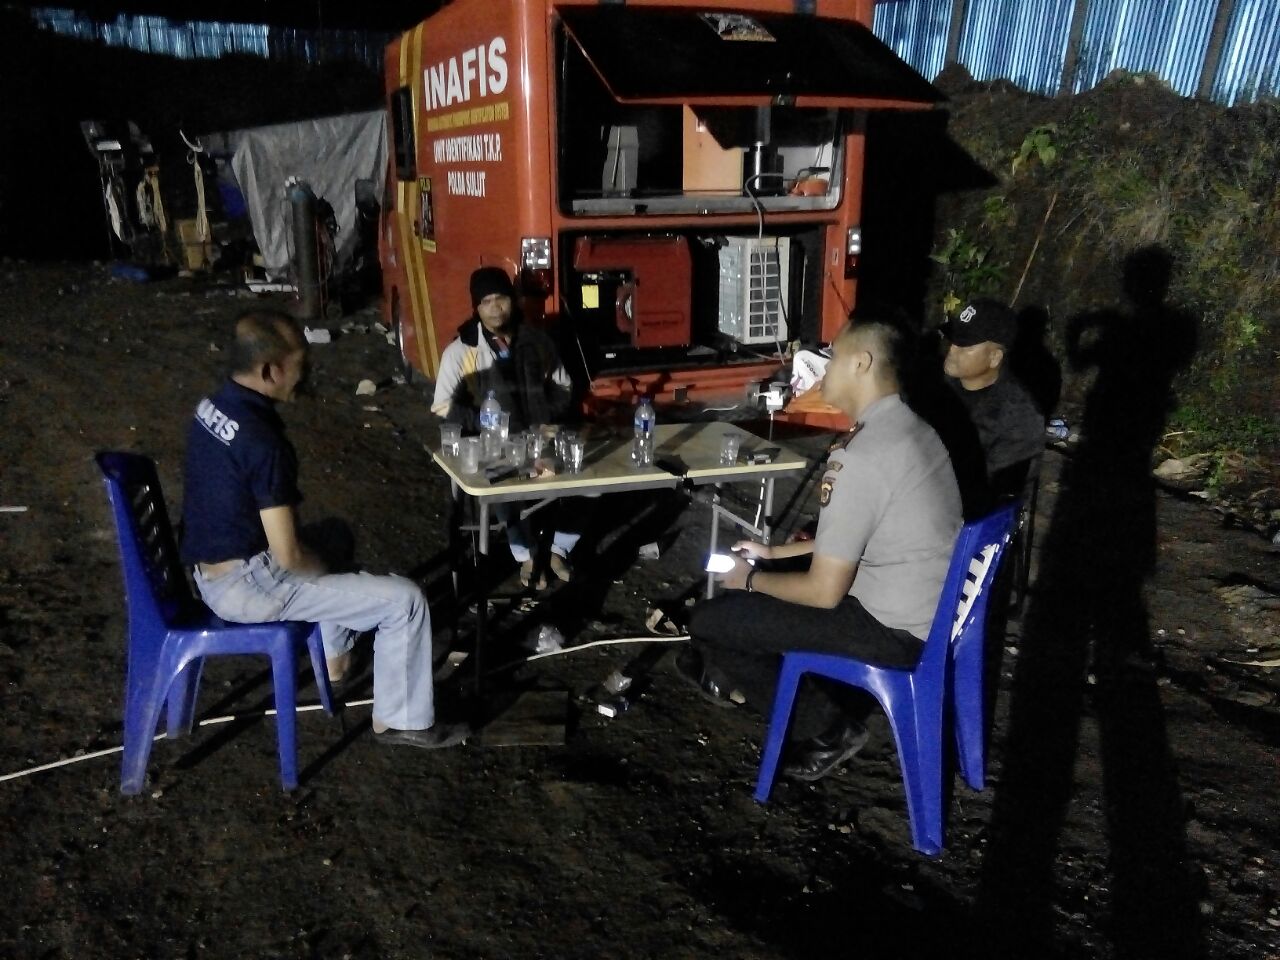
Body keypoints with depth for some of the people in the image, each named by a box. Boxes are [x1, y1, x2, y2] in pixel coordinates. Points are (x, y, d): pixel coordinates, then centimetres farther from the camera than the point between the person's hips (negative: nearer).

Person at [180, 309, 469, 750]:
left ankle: (334, 658, 46)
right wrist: (323, 568, -4)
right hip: (246, 586, -10)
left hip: (210, 570, 10)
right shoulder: (263, 442, -28)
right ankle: (401, 721, 11)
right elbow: (289, 557, -26)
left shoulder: (211, 407, 1)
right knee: (405, 599, -5)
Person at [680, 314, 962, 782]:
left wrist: (751, 579, -3)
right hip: (928, 607, 10)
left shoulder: (861, 459, -26)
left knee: (708, 620, -3)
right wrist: (774, 552, 19)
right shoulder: (909, 428, 4)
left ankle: (825, 729, 9)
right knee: (762, 573, 22)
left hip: (893, 629, -10)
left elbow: (824, 592, -21)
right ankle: (728, 670, 36)